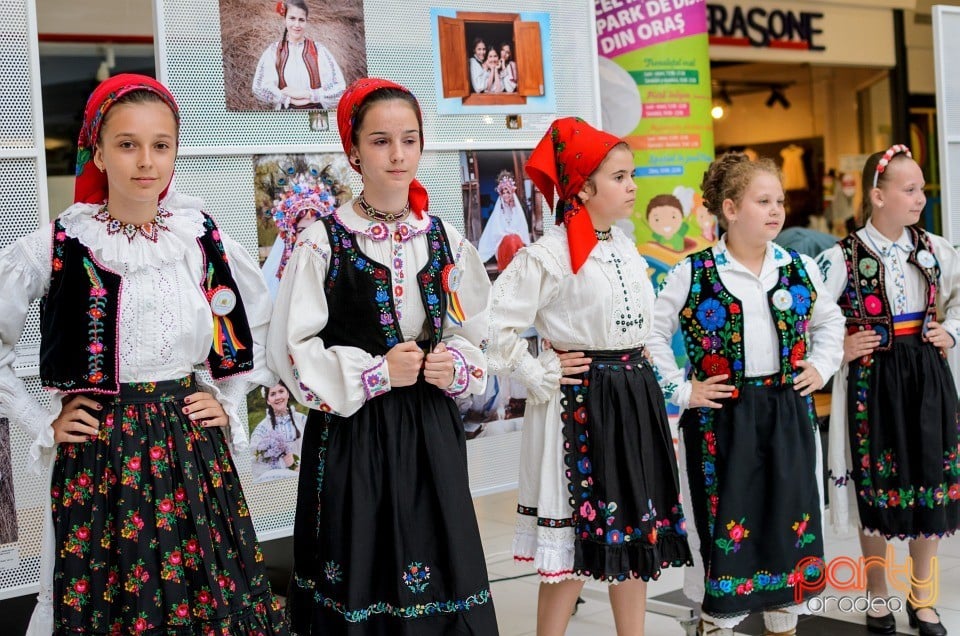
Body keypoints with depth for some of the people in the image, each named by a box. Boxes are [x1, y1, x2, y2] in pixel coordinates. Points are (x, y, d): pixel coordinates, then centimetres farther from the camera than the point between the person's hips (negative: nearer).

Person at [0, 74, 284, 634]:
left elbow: (263, 324, 16)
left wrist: (229, 401, 8)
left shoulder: (204, 239, 1)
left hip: (193, 454, 2)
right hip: (97, 458, -2)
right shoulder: (56, 247, -6)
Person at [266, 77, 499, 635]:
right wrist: (375, 373, -14)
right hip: (353, 435, -3)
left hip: (431, 431, 4)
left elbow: (479, 333, 15)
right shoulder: (324, 242, -7)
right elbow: (291, 348, -8)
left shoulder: (444, 239, 6)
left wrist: (454, 365, -5)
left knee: (439, 587, 6)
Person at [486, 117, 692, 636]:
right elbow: (495, 324, -20)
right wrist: (541, 376, -14)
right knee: (576, 543, 0)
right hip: (581, 404, -8)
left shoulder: (625, 247, 10)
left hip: (636, 399, 8)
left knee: (635, 531, 14)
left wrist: (638, 371, 16)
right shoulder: (549, 254, -16)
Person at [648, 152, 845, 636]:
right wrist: (681, 390, -9)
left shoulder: (799, 269, 4)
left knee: (790, 522, 11)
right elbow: (652, 333, -6)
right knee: (725, 525, 1)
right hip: (722, 417, -4)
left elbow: (830, 320, 20)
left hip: (789, 415, 4)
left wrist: (821, 367, 7)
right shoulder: (693, 273, -9)